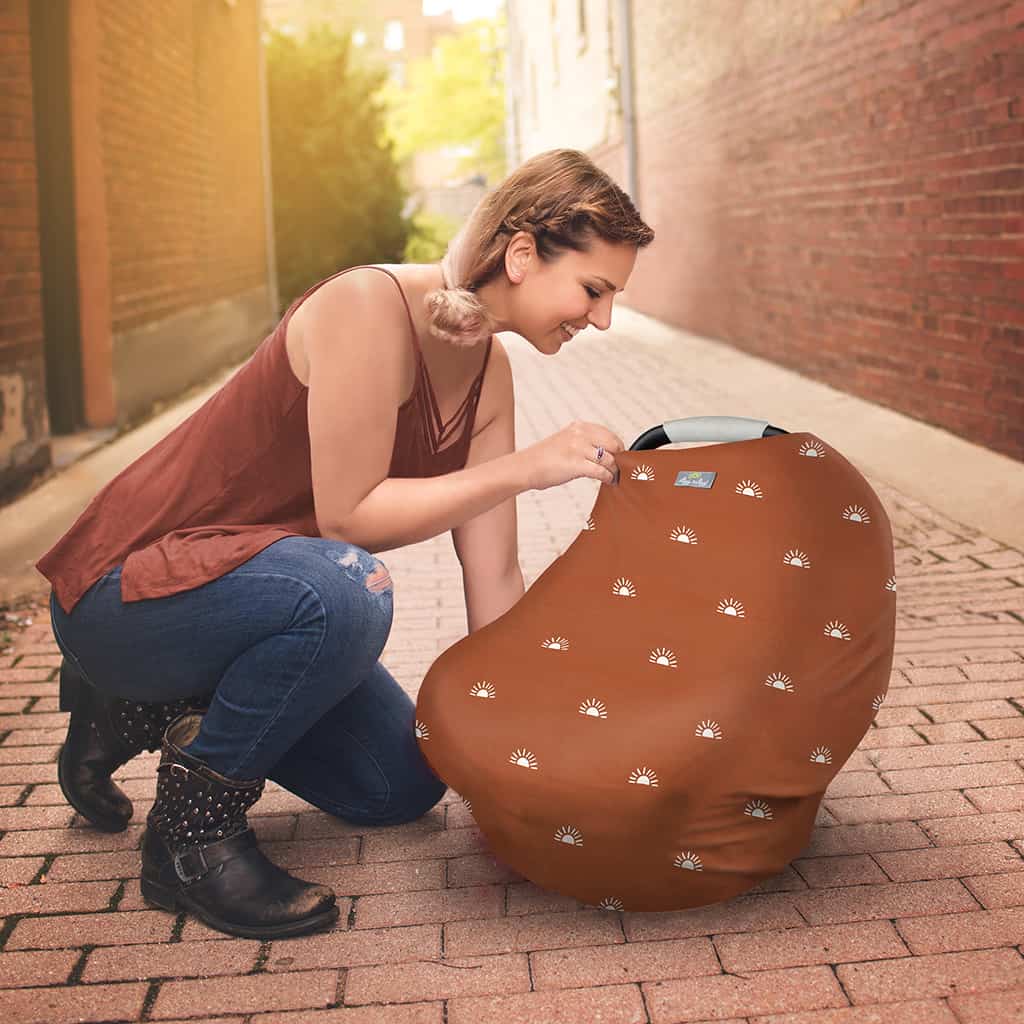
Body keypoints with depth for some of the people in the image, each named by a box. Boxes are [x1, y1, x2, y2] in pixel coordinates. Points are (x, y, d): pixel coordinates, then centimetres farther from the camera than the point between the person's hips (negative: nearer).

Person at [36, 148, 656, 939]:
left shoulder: (489, 371, 0)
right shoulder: (368, 308, -25)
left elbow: (495, 580, -1)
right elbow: (347, 513, -27)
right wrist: (525, 467, -25)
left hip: (240, 586, 9)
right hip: (127, 589, -9)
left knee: (402, 788, 14)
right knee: (343, 591, -38)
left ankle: (150, 713, 22)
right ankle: (192, 830, -13)